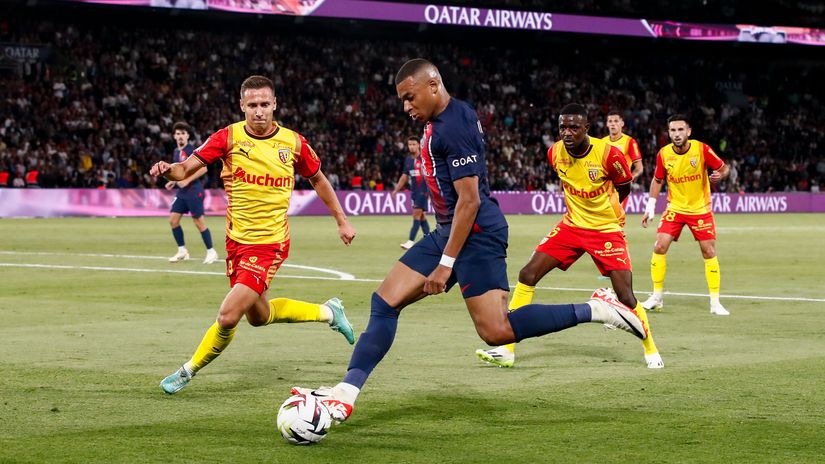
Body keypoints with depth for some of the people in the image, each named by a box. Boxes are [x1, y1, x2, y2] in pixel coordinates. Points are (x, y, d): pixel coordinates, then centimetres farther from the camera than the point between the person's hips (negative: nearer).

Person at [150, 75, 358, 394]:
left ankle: (189, 371, 10)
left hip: (270, 244, -4)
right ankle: (328, 313, 42)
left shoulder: (294, 143, -6)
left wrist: (341, 221, 16)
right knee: (259, 316, 20)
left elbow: (318, 180, 11)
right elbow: (187, 168, -13)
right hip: (237, 240, 4)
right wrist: (168, 170, -36)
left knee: (228, 317, -15)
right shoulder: (229, 137, -7)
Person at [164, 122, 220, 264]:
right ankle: (182, 251, 13)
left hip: (194, 191, -8)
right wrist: (174, 181, 11)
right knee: (173, 220, 2)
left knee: (199, 222, -5)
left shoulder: (192, 150, -12)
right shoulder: (176, 152, 12)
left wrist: (187, 181, -20)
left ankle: (211, 252, 6)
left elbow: (203, 168, -18)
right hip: (181, 192, 8)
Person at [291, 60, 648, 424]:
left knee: (497, 332, -15)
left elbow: (469, 201, -21)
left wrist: (446, 263, -20)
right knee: (384, 302, 3)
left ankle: (596, 309, -6)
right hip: (447, 231, 10)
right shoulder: (438, 121, 12)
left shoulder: (454, 128, -19)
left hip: (476, 235, -10)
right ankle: (344, 396, 2)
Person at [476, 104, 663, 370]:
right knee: (528, 274, -8)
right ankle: (507, 350, -4)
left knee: (625, 295, -11)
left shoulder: (608, 153, -20)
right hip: (571, 226, 4)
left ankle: (651, 351, 15)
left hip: (607, 230, -4)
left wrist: (603, 210, 6)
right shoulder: (555, 153, -7)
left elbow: (624, 188, -1)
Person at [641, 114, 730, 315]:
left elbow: (724, 168, -4)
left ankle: (715, 303, 6)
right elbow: (657, 180, 8)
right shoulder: (663, 154, -8)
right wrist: (650, 207, 3)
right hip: (674, 208, 2)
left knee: (709, 252, -4)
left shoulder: (702, 149, -15)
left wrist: (719, 175, -27)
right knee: (659, 247, -10)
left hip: (700, 210, -2)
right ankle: (657, 297, 5)